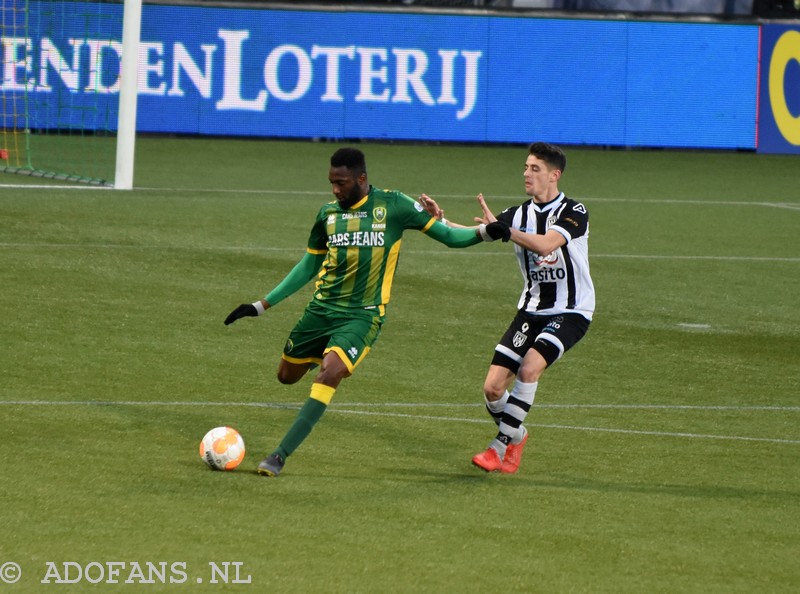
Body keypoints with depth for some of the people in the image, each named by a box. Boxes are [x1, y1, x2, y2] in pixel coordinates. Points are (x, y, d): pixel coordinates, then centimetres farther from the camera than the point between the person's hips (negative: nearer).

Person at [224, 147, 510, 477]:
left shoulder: (392, 206, -6)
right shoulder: (328, 214, 4)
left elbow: (446, 234, -1)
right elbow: (309, 267, 15)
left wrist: (483, 233, -21)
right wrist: (262, 305, 14)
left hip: (362, 316, -5)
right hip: (321, 309, 5)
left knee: (330, 373, -26)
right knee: (287, 376, 11)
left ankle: (280, 456, -24)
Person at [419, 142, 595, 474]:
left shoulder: (573, 213, -13)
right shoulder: (520, 214, 4)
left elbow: (544, 245, -31)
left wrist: (500, 227, -39)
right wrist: (441, 220, -25)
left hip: (570, 313, -5)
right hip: (531, 310, 5)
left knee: (529, 369, -28)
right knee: (493, 388, -6)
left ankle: (501, 446, -15)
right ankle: (516, 436, 24)